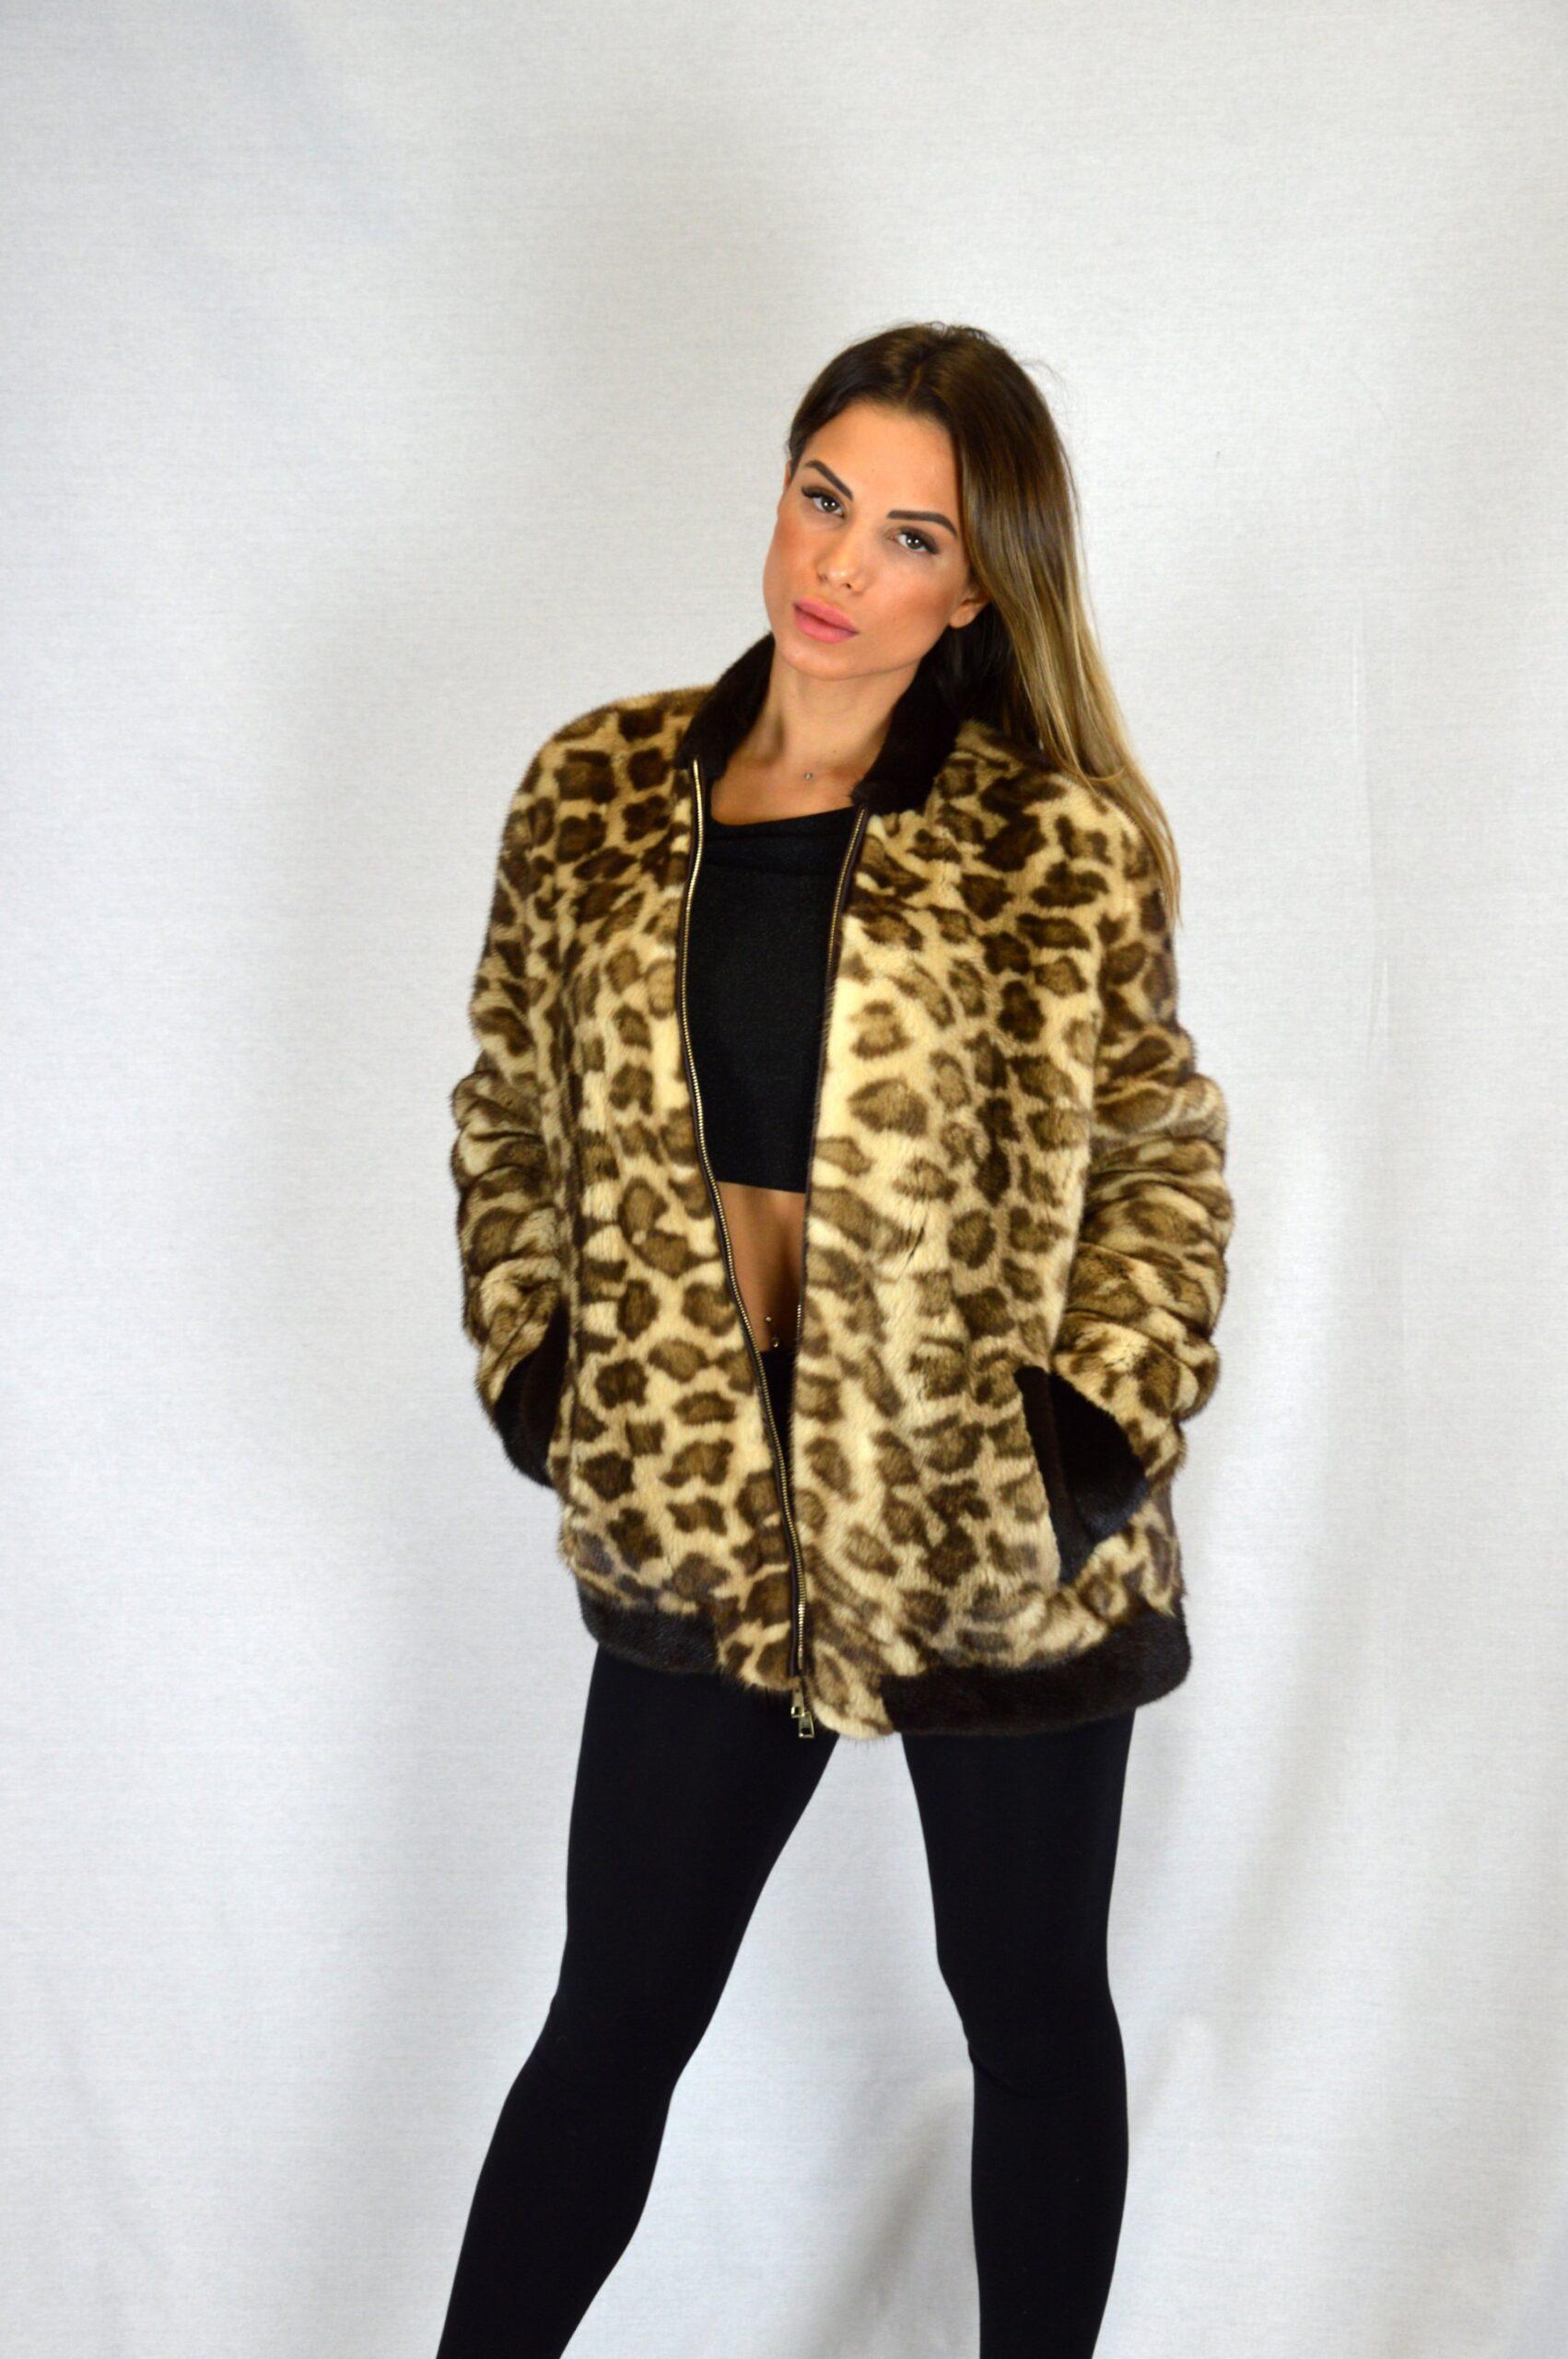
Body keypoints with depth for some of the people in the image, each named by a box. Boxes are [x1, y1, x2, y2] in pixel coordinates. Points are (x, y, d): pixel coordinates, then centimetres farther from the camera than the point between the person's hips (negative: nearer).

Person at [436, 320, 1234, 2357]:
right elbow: (510, 1120, 8)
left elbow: (1164, 1169, -2)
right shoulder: (596, 798, -1)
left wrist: (1093, 1431, -11)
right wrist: (535, 1371, 0)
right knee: (612, 2019, 15)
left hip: (998, 1541, -1)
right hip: (700, 1519, 2)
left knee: (1034, 2014, 18)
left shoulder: (1064, 849, -9)